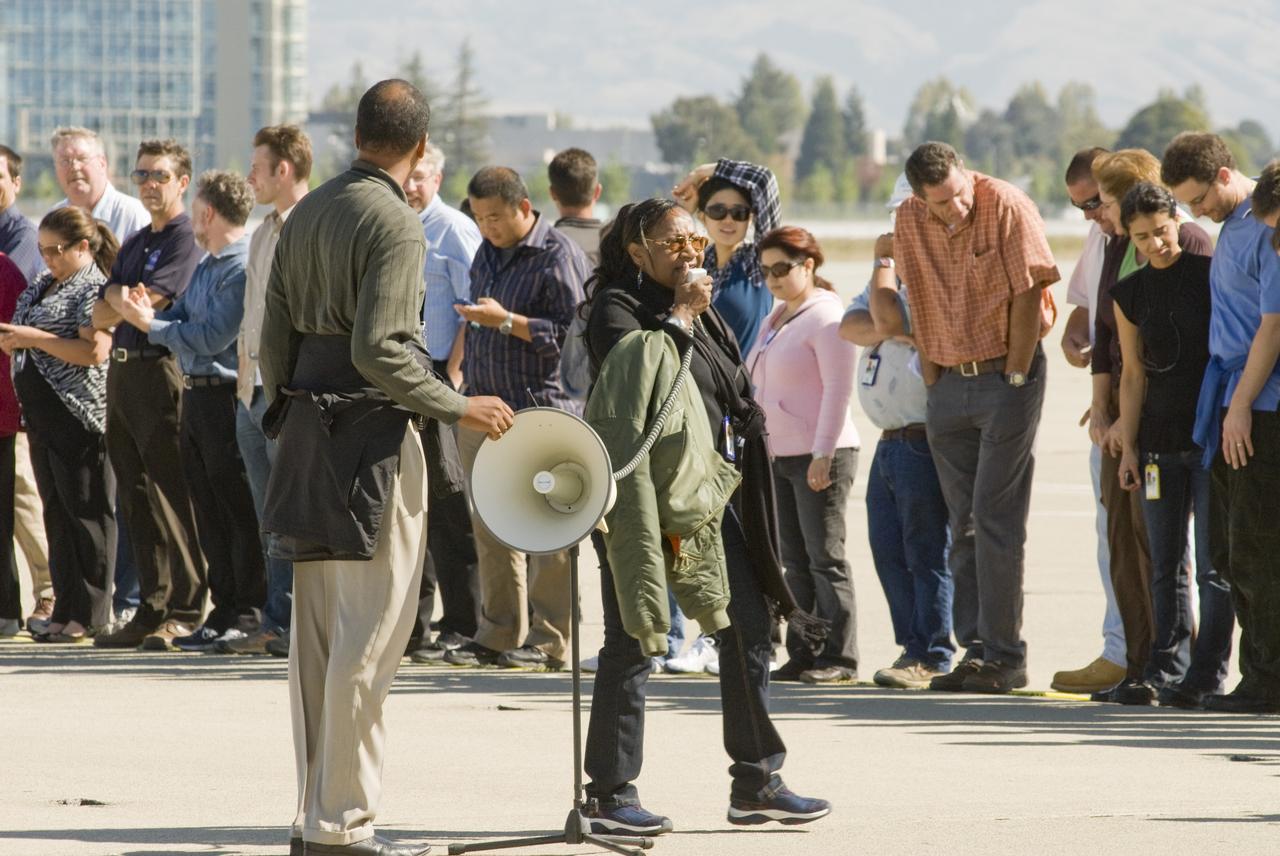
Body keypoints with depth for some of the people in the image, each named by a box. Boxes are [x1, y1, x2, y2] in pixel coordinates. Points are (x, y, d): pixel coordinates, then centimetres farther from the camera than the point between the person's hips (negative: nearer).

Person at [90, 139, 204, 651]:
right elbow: (101, 317, 14)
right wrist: (119, 297, -5)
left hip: (161, 373, -9)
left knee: (172, 497, -7)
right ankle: (151, 608, 12)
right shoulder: (133, 244, 20)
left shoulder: (186, 240, -7)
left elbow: (142, 305, -16)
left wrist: (117, 297, 2)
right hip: (122, 373, 9)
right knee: (136, 499, 8)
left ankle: (185, 612, -5)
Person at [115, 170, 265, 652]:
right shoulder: (206, 266, 16)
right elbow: (184, 318, 14)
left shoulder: (242, 268, -15)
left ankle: (246, 617, 0)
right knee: (208, 511, 12)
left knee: (239, 512, -4)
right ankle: (224, 609, 18)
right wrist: (149, 314, -5)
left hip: (226, 394, -10)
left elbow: (212, 337, -20)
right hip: (195, 394, 10)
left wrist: (150, 326, -11)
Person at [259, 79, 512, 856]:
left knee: (316, 634, 12)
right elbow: (377, 350, -20)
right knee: (368, 635, -5)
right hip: (372, 431, -8)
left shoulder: (306, 213, 12)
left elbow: (275, 336, 13)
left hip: (307, 428, 8)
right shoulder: (396, 224, -13)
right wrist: (458, 408, -11)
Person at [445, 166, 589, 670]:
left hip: (542, 410, -8)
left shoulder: (559, 256, -8)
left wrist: (506, 321, -21)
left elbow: (572, 332, -17)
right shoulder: (487, 252, 17)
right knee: (490, 529, 8)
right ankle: (497, 635, 15)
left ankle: (548, 641, -2)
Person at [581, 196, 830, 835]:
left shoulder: (702, 311, 17)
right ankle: (608, 793, 1)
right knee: (634, 643, -5)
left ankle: (755, 782, 14)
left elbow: (735, 393, 24)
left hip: (709, 494, 8)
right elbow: (636, 380, -24)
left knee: (749, 627, 7)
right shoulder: (617, 309, -6)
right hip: (643, 499, -8)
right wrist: (679, 319, -15)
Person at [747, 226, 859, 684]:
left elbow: (838, 389, -15)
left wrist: (823, 453, -19)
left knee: (825, 557, -6)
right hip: (777, 457, 8)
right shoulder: (774, 320, 19)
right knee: (795, 562, 7)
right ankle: (802, 655, 10)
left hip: (819, 457, -8)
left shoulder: (826, 317, -9)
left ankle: (838, 656, -4)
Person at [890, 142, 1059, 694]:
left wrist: (1014, 378, -11)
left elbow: (1028, 295, -12)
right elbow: (918, 304, 11)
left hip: (1006, 376, -5)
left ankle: (1004, 656, -6)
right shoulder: (910, 222, 3)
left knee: (995, 519, -8)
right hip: (949, 381, 5)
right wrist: (931, 380, 6)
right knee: (963, 524, 5)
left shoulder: (1007, 207, -12)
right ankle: (973, 649, 10)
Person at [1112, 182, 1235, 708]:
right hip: (1160, 441, 4)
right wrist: (1128, 445, 7)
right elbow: (1134, 375, 12)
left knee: (1213, 565, -3)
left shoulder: (1211, 275, -4)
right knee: (1166, 565, 7)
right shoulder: (1129, 295, 8)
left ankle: (1207, 675, -1)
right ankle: (1165, 671, 12)